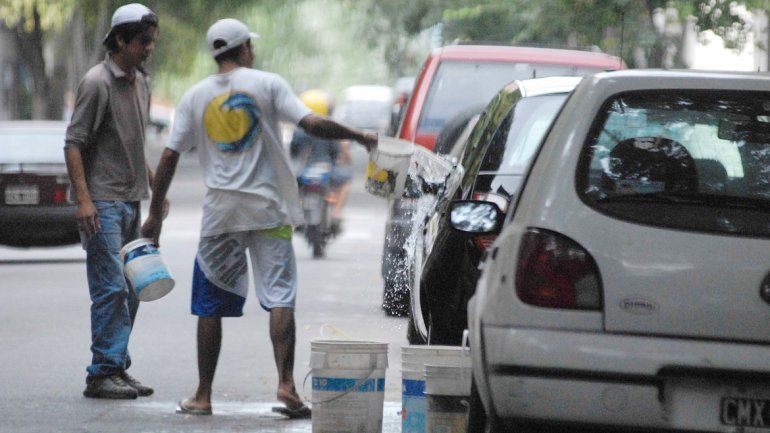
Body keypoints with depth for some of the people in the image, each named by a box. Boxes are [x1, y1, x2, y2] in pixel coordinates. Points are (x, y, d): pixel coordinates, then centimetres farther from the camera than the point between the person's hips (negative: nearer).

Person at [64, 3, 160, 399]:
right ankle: (102, 374, -9)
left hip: (130, 202, 9)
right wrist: (84, 199, -22)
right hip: (102, 202, -9)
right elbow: (73, 144, -15)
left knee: (129, 290, 9)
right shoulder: (97, 83, -12)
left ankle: (117, 369, 15)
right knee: (111, 288, -11)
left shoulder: (141, 82, 14)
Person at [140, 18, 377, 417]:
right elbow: (313, 125, -10)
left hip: (219, 211, 2)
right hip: (268, 208, -2)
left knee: (210, 304, 8)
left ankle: (202, 396, 9)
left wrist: (155, 214, 10)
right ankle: (286, 384, -16)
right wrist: (359, 137, 4)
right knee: (280, 296, -3)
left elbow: (169, 157, 5)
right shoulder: (267, 84, -1)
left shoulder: (195, 96, 7)